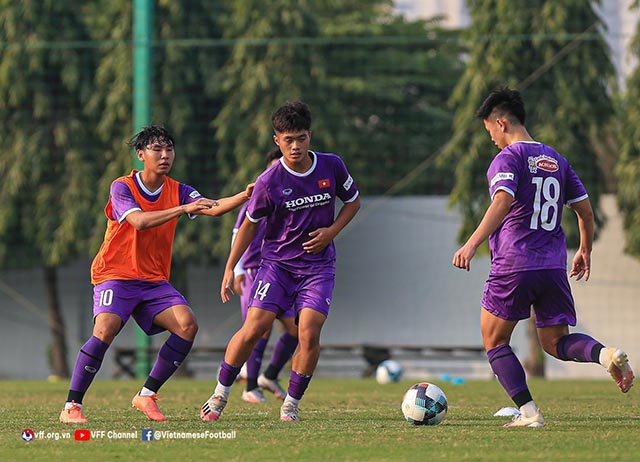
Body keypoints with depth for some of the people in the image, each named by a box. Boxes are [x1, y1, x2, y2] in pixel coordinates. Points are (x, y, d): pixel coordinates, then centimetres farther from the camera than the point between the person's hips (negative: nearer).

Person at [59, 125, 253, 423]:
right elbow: (139, 221, -26)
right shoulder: (122, 187, -9)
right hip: (115, 276, -5)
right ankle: (71, 407, -19)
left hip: (154, 281, 5)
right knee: (106, 329, -28)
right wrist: (183, 209, -36)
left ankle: (146, 395, -4)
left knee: (187, 325, -16)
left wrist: (246, 195, -27)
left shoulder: (177, 191, 5)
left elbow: (213, 208, -9)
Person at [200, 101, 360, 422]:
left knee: (309, 333, -15)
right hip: (277, 263, -1)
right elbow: (249, 224, 2)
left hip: (318, 266, 1)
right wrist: (230, 269, 1)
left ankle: (291, 404, 2)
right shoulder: (269, 182, -11)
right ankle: (220, 395, 6)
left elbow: (353, 202, 12)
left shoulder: (331, 166, -6)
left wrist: (331, 231, -5)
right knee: (253, 328, -12)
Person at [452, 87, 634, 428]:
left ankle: (528, 412, -4)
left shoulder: (508, 158, -6)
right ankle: (606, 354, -18)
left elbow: (503, 201, -23)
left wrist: (472, 243, -31)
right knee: (555, 342, 14)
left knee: (494, 341, 9)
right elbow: (585, 211, 18)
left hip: (513, 266, -6)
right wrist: (585, 252, 32)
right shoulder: (556, 160, 15)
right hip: (554, 267, 6)